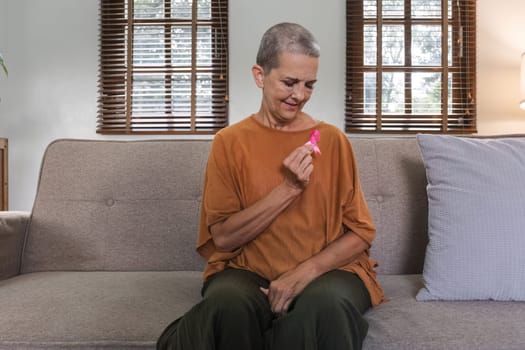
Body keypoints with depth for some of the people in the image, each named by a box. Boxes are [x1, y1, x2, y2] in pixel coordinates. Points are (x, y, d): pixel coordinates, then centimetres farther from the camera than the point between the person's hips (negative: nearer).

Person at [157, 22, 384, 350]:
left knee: (325, 305, -35)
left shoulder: (333, 140, 2)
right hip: (246, 271, 1)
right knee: (229, 305, -33)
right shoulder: (229, 142, 0)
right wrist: (289, 188, -16)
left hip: (327, 270, 0)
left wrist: (306, 271, -14)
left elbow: (361, 233, 3)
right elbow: (223, 237, -6)